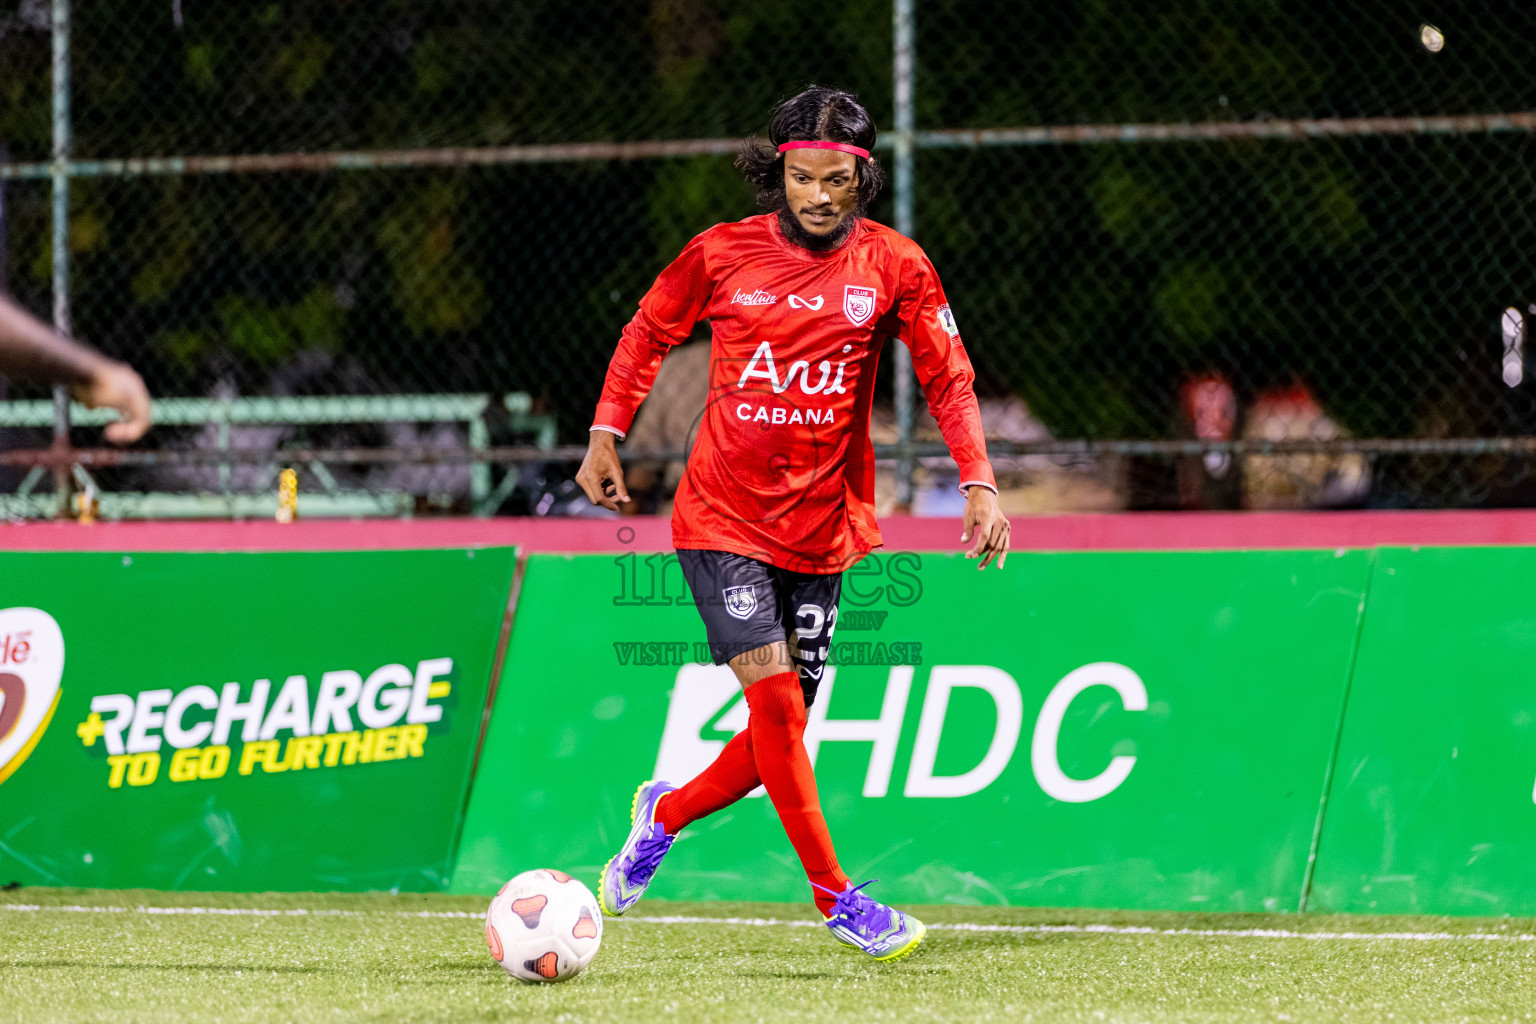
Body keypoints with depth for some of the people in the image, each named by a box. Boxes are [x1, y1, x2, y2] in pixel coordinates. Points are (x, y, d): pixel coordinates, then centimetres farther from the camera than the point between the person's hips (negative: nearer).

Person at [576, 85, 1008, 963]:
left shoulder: (893, 266, -2)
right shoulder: (723, 254, -4)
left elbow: (948, 376, 1)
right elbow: (649, 333, 11)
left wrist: (979, 483, -11)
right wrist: (606, 438, 5)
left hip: (821, 526, 2)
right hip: (722, 518, -2)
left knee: (780, 730, 5)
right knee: (775, 699, -16)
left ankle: (667, 813, 35)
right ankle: (836, 897, -8)